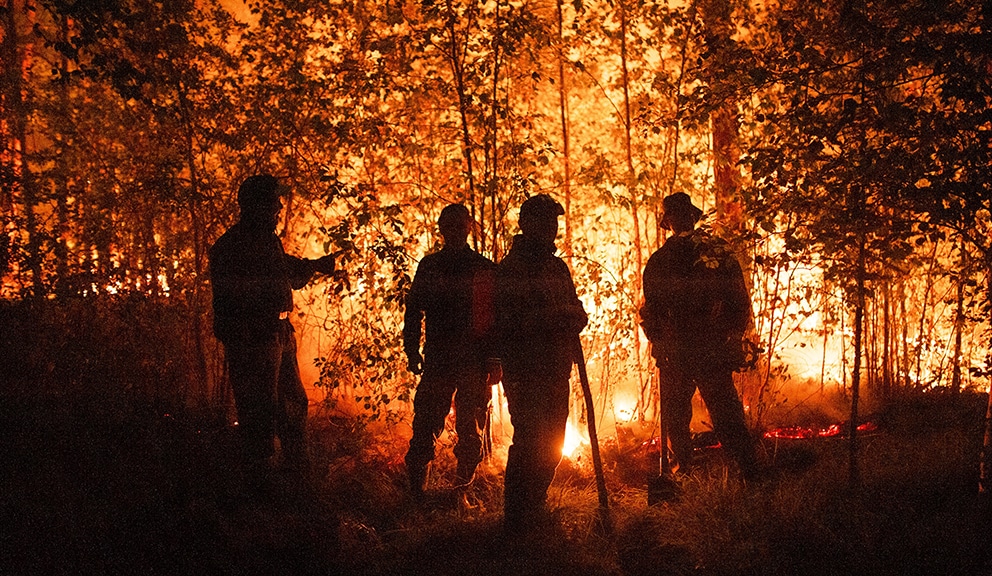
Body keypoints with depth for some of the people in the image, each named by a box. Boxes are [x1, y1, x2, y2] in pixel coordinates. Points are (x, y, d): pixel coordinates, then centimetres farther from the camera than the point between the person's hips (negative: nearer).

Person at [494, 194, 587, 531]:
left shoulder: (558, 267, 16)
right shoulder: (510, 269, -8)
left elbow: (576, 315, 19)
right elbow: (506, 323, -17)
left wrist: (573, 318, -5)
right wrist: (548, 318, -23)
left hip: (556, 375, 8)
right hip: (525, 375, -8)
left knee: (550, 447, 14)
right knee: (530, 444, -10)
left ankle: (534, 513, 29)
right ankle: (517, 523, -1)